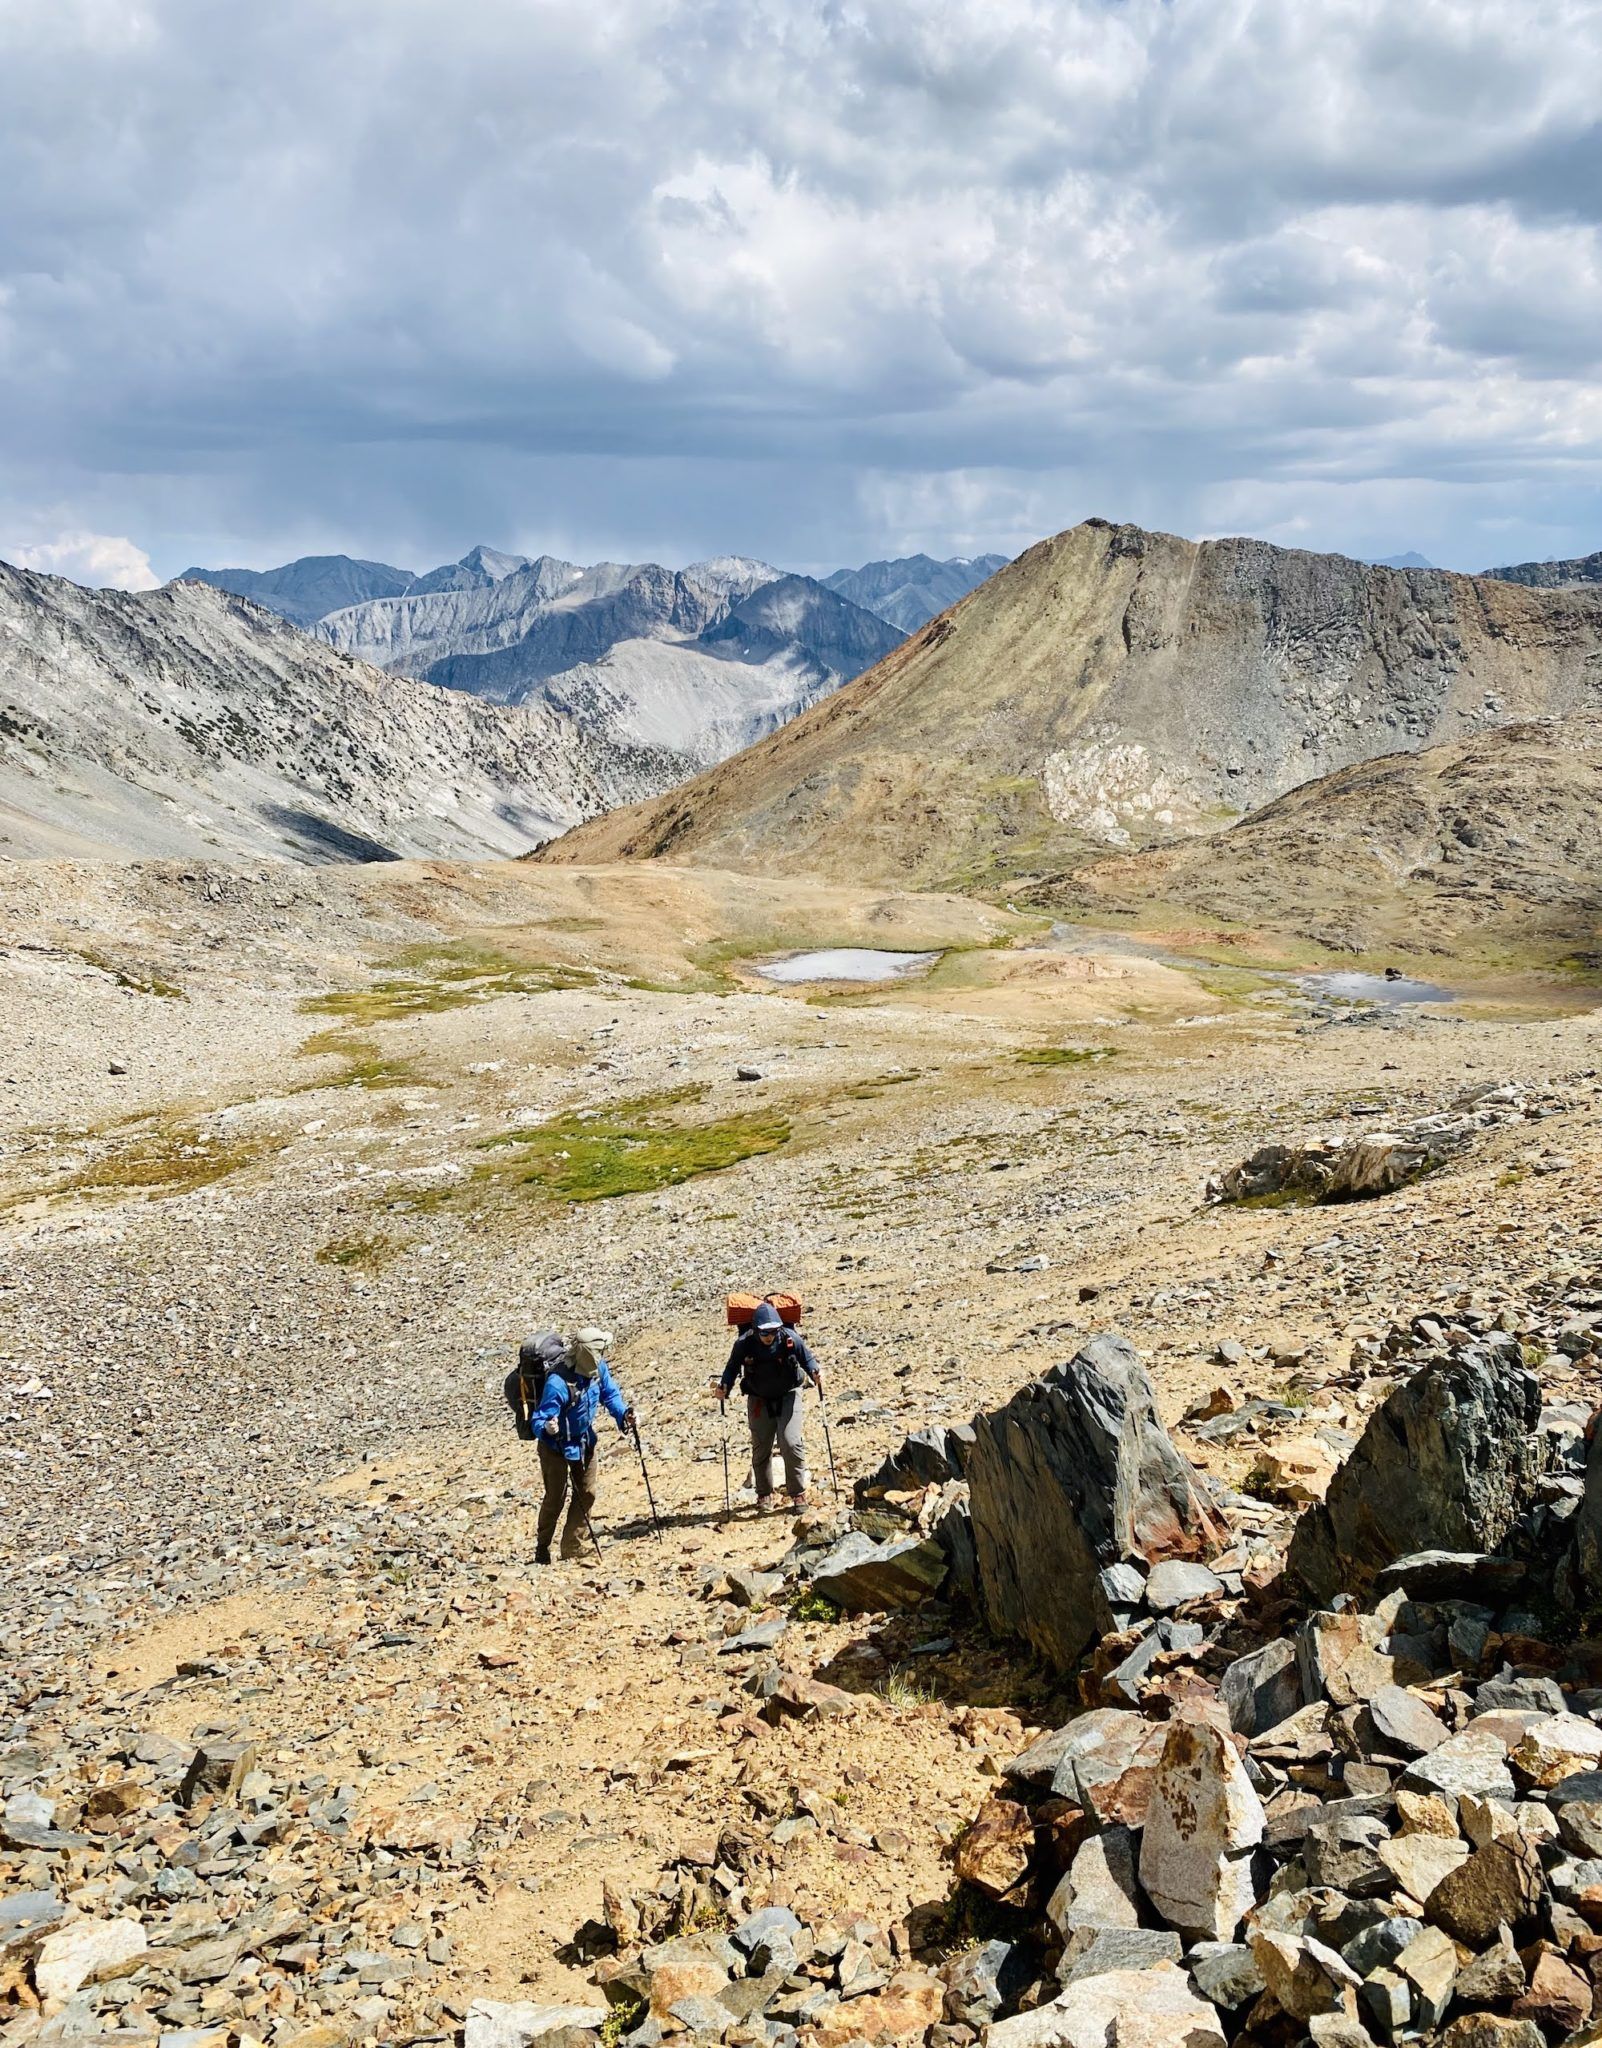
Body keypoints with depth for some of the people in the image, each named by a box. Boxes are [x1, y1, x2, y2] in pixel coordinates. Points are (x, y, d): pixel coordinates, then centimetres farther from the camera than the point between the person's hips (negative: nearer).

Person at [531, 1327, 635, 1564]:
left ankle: (572, 1548, 21)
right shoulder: (558, 1383, -38)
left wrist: (623, 1413, -16)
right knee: (555, 1498, 3)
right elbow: (539, 1420, -35)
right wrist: (547, 1428, -57)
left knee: (586, 1494, 9)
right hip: (557, 1446, -6)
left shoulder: (598, 1369, -17)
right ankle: (542, 1549, 23)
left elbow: (610, 1393, 1)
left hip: (586, 1442, 7)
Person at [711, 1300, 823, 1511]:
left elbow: (807, 1358, -5)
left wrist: (815, 1372, -25)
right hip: (759, 1399, 2)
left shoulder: (790, 1339, -20)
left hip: (788, 1396, -1)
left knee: (790, 1443, -13)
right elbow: (732, 1367, -7)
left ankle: (798, 1493, 2)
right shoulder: (744, 1344, -19)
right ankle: (764, 1495, 26)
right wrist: (724, 1386, -24)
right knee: (761, 1448, 9)